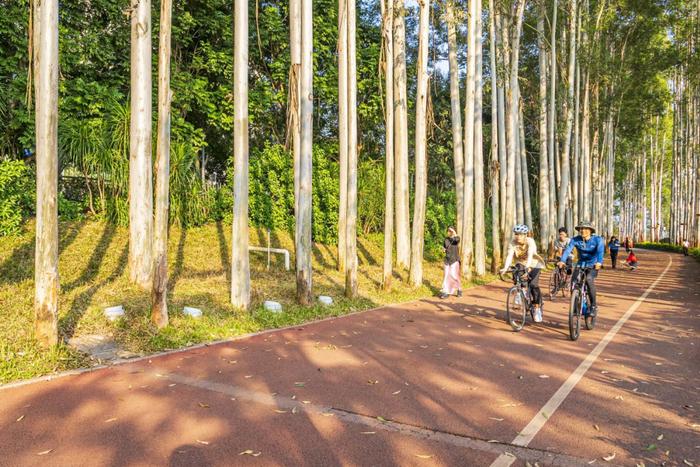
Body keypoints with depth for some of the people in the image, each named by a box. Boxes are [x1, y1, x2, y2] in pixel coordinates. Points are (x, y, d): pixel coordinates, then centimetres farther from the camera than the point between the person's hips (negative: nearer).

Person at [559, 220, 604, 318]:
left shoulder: (597, 239, -15)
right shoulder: (575, 240, -11)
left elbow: (600, 251, -32)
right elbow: (568, 249, -25)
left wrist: (599, 262, -52)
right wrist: (562, 261, -44)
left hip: (593, 265, -3)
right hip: (581, 264, 3)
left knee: (589, 279, -30)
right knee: (574, 281, -17)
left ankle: (594, 306, -14)